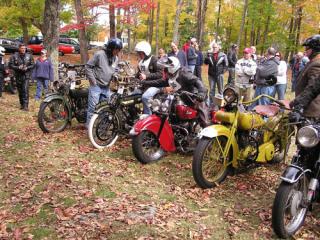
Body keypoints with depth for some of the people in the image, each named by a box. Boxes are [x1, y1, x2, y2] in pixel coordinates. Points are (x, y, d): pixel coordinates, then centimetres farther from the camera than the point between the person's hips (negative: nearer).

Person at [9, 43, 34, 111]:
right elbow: (10, 65, -2)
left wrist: (27, 68, -13)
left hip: (26, 75, -1)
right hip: (18, 76, 2)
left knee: (25, 90, -14)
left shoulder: (29, 56, 2)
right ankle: (21, 104, 22)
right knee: (20, 91, 9)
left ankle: (25, 105, -16)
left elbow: (33, 65, 6)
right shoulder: (14, 56, -1)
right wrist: (18, 67, -18)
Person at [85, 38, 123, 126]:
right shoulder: (99, 54, -13)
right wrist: (93, 80, -13)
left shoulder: (116, 58, 7)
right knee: (93, 107, -4)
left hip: (106, 87, 7)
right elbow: (88, 66, -10)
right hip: (96, 86, -6)